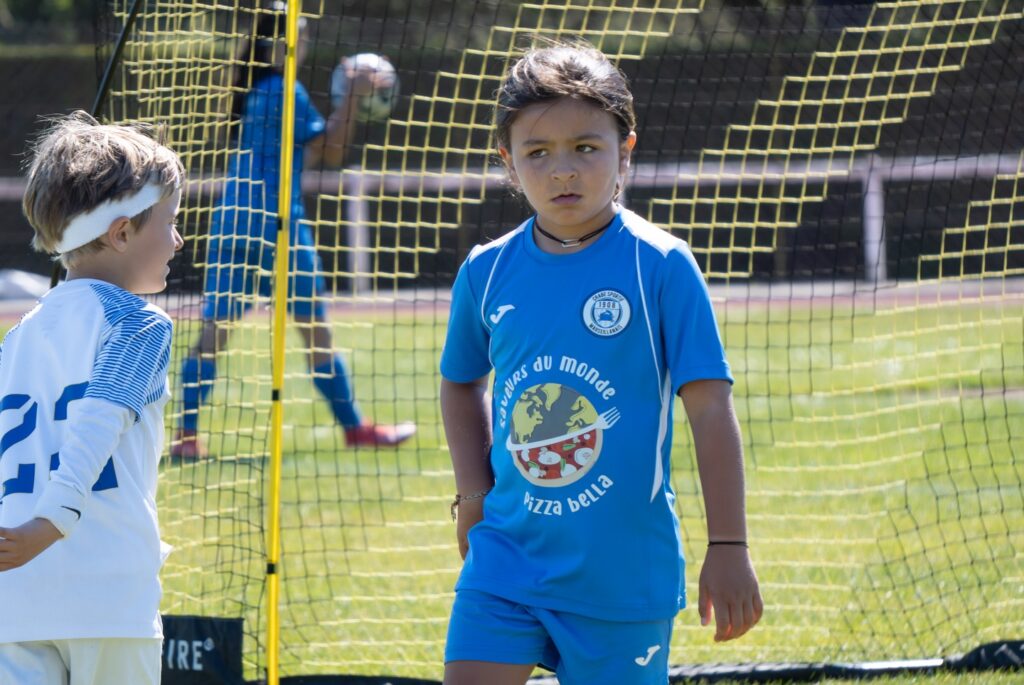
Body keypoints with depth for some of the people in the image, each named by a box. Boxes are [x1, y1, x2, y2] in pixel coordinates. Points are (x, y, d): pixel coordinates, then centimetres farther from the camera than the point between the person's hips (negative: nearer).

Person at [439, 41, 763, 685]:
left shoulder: (662, 267, -8)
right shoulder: (486, 271, 4)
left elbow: (710, 409, -8)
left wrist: (729, 548, -11)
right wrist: (472, 488, 10)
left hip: (625, 575, -3)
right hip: (507, 558, 3)